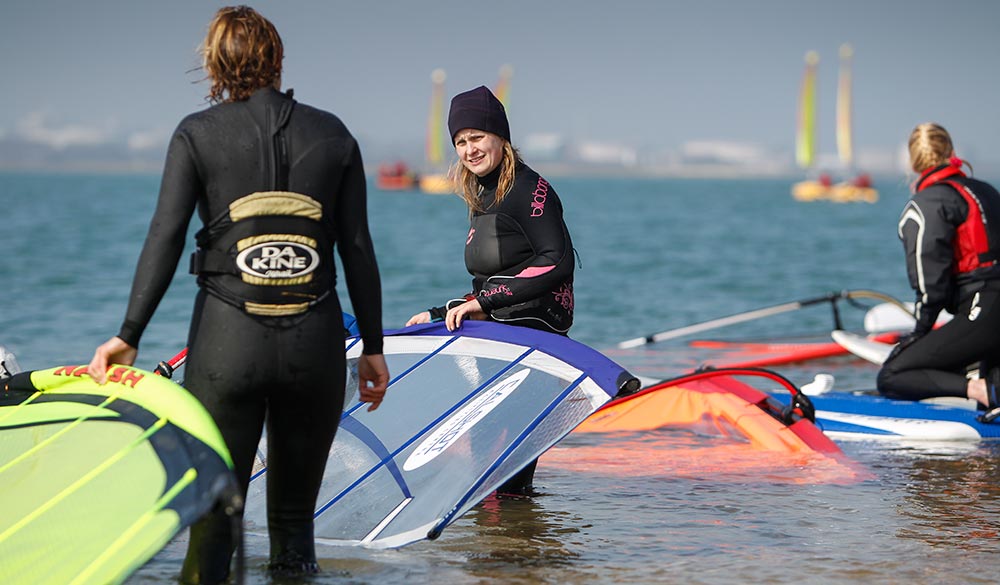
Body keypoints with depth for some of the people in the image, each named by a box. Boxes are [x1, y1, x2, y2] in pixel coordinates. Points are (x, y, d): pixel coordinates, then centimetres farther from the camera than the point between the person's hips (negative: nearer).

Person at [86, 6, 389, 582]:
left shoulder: (198, 134, 1)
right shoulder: (332, 135, 7)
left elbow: (166, 238, -6)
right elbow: (358, 249, 6)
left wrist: (129, 336, -6)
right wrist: (372, 347, 13)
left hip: (227, 340, -2)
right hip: (315, 341, 2)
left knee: (213, 510, 3)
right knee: (295, 514, 11)